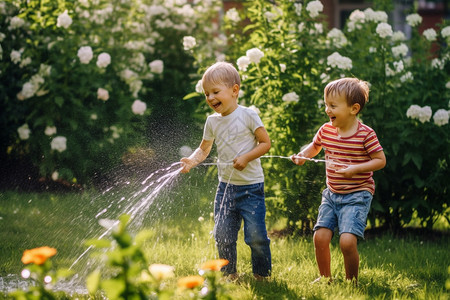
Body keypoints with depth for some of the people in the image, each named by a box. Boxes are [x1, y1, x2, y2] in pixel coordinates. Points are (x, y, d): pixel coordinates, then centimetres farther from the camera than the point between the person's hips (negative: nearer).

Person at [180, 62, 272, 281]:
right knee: (223, 235, 4)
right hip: (226, 186, 5)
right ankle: (229, 274, 21)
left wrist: (246, 157, -19)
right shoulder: (212, 122, 6)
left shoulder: (247, 116, -8)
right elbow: (204, 149, 13)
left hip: (251, 186, -5)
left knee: (255, 235, -7)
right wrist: (192, 160, -7)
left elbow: (265, 143, -5)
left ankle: (262, 275, 11)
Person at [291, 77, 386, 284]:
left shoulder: (366, 135, -13)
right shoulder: (326, 130, 3)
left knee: (347, 241, -17)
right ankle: (325, 278, 20)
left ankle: (351, 282, 5)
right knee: (320, 237, -3)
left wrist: (355, 169, -20)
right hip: (331, 194, 5)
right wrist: (303, 156, 2)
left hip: (357, 195, -5)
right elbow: (315, 147, 23)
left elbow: (380, 160, -8)